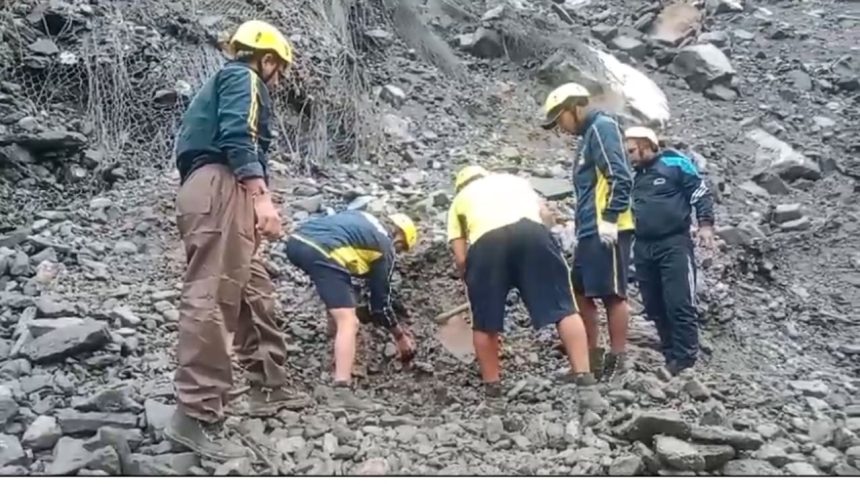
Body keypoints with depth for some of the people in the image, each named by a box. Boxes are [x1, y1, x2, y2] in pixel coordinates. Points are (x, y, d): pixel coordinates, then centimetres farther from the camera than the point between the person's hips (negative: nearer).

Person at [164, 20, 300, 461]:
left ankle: (269, 389, 19)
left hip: (210, 190, 11)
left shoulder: (222, 84, 35)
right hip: (221, 188, -11)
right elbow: (238, 137, -13)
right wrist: (262, 196, -21)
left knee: (254, 293, 13)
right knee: (213, 296, -18)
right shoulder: (243, 78, 5)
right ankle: (194, 415, -22)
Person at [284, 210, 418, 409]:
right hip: (322, 251, -9)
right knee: (347, 321, -8)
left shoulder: (363, 220, 32)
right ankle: (342, 392, -21)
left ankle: (342, 364, 35)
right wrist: (400, 336, 30)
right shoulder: (386, 247, 14)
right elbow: (380, 301, 17)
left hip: (297, 240, 9)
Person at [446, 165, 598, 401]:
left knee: (485, 322, 16)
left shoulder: (459, 200, 32)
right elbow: (544, 213, 26)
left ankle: (492, 384, 23)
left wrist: (472, 281, 35)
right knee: (564, 307, 8)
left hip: (486, 241, -1)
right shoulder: (513, 179, 40)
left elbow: (460, 258, 20)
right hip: (531, 230, 1)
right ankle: (583, 373, 3)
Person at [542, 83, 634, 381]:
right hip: (589, 231, 10)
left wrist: (610, 219, -20)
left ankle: (617, 361, 0)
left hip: (607, 230, -10)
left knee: (612, 294, -6)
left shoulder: (601, 126, -6)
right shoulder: (588, 136, 23)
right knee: (581, 292, 11)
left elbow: (619, 177, -17)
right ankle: (592, 356, 18)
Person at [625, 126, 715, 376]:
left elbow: (701, 194, -2)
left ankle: (685, 360, -4)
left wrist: (705, 224, -13)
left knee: (680, 304, -10)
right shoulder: (632, 176, 16)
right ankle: (671, 357, 17)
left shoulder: (675, 163, -1)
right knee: (654, 307, 8)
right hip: (643, 248, 7)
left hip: (674, 244, -6)